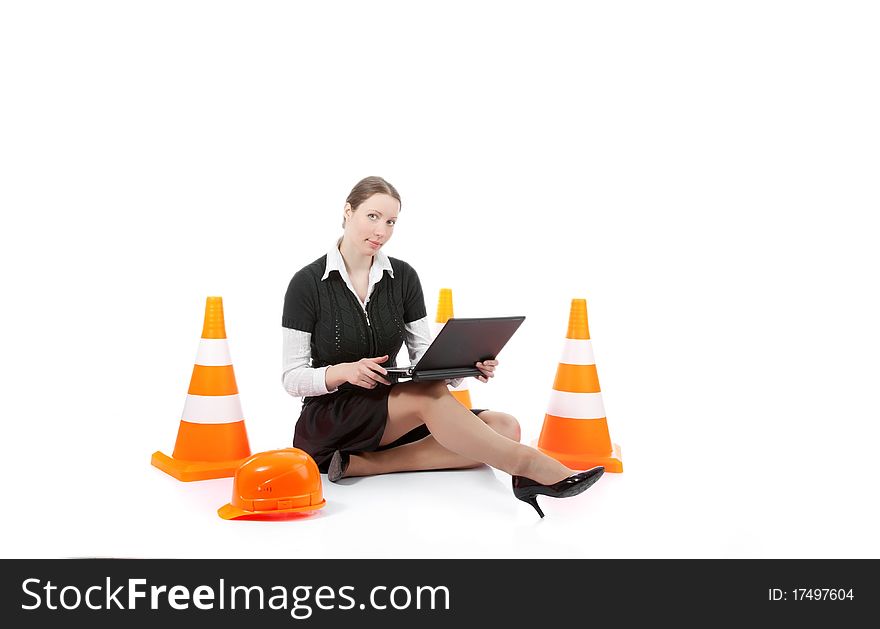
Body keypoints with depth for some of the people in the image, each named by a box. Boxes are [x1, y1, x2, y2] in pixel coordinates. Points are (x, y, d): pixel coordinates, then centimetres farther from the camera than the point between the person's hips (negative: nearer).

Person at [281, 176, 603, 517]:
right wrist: (344, 372, -25)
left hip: (391, 417, 6)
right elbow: (292, 378, -6)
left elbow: (426, 360, 3)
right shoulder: (307, 283, -7)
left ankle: (358, 464, -23)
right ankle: (526, 466, -28)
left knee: (504, 427, -16)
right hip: (327, 422, -5)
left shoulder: (403, 277, 4)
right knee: (429, 395, -34)